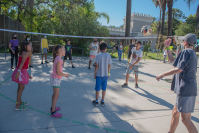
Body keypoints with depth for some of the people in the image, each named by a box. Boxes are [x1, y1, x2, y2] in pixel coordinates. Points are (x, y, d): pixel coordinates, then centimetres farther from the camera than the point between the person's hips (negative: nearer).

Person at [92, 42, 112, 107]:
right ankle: (102, 101, 21)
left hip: (99, 75, -2)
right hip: (105, 75, 2)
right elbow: (109, 66, 0)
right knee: (104, 88, 12)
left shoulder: (98, 56, -11)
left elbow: (96, 66, -9)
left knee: (97, 88, 10)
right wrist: (108, 73, 12)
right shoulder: (108, 55, -5)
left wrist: (95, 74, 2)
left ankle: (96, 101, 20)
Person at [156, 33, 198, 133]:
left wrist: (163, 75, -13)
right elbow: (172, 59, 26)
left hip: (186, 89, -10)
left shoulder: (186, 51, -11)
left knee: (185, 119, -6)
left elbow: (179, 69, -20)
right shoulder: (192, 53, 18)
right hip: (185, 88, 10)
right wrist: (167, 47, 28)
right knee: (175, 112, 19)